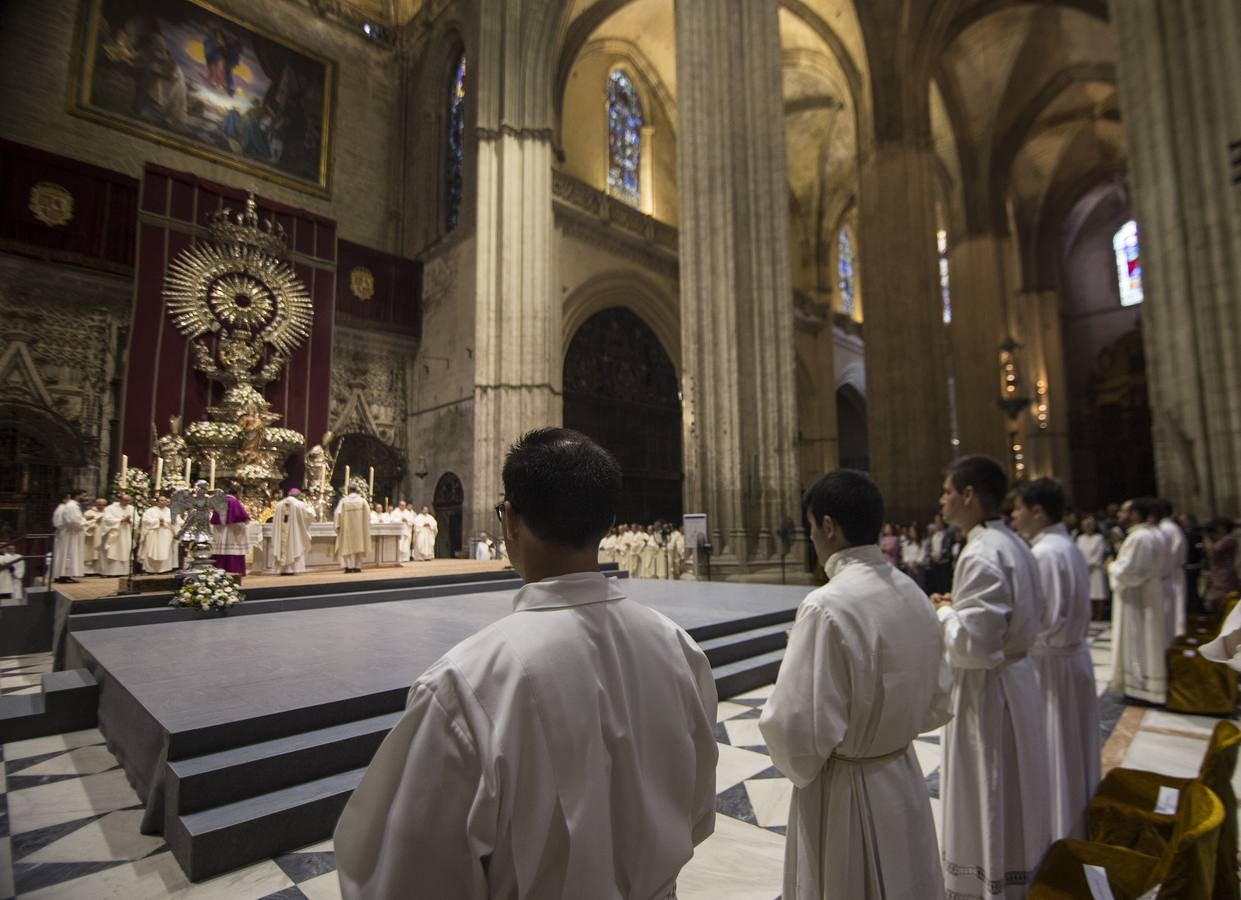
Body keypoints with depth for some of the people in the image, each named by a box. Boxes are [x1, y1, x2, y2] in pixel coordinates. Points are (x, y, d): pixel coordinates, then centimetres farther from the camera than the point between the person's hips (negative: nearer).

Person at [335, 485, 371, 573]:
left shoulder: (344, 500, -3)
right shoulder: (362, 500, 0)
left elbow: (338, 513, -8)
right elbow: (367, 514, -2)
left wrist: (338, 525, -1)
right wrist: (366, 525, 9)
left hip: (347, 528, -1)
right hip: (359, 528, 1)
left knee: (347, 546, 7)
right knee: (358, 545, 9)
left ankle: (348, 566, -2)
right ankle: (357, 566, 8)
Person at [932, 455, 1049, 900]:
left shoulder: (981, 555, -24)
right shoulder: (1014, 545, 6)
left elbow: (973, 643, -28)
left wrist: (943, 612, -10)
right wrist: (958, 607, 6)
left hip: (987, 690, -10)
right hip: (1016, 679, 10)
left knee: (989, 805, 7)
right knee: (1013, 804, 23)